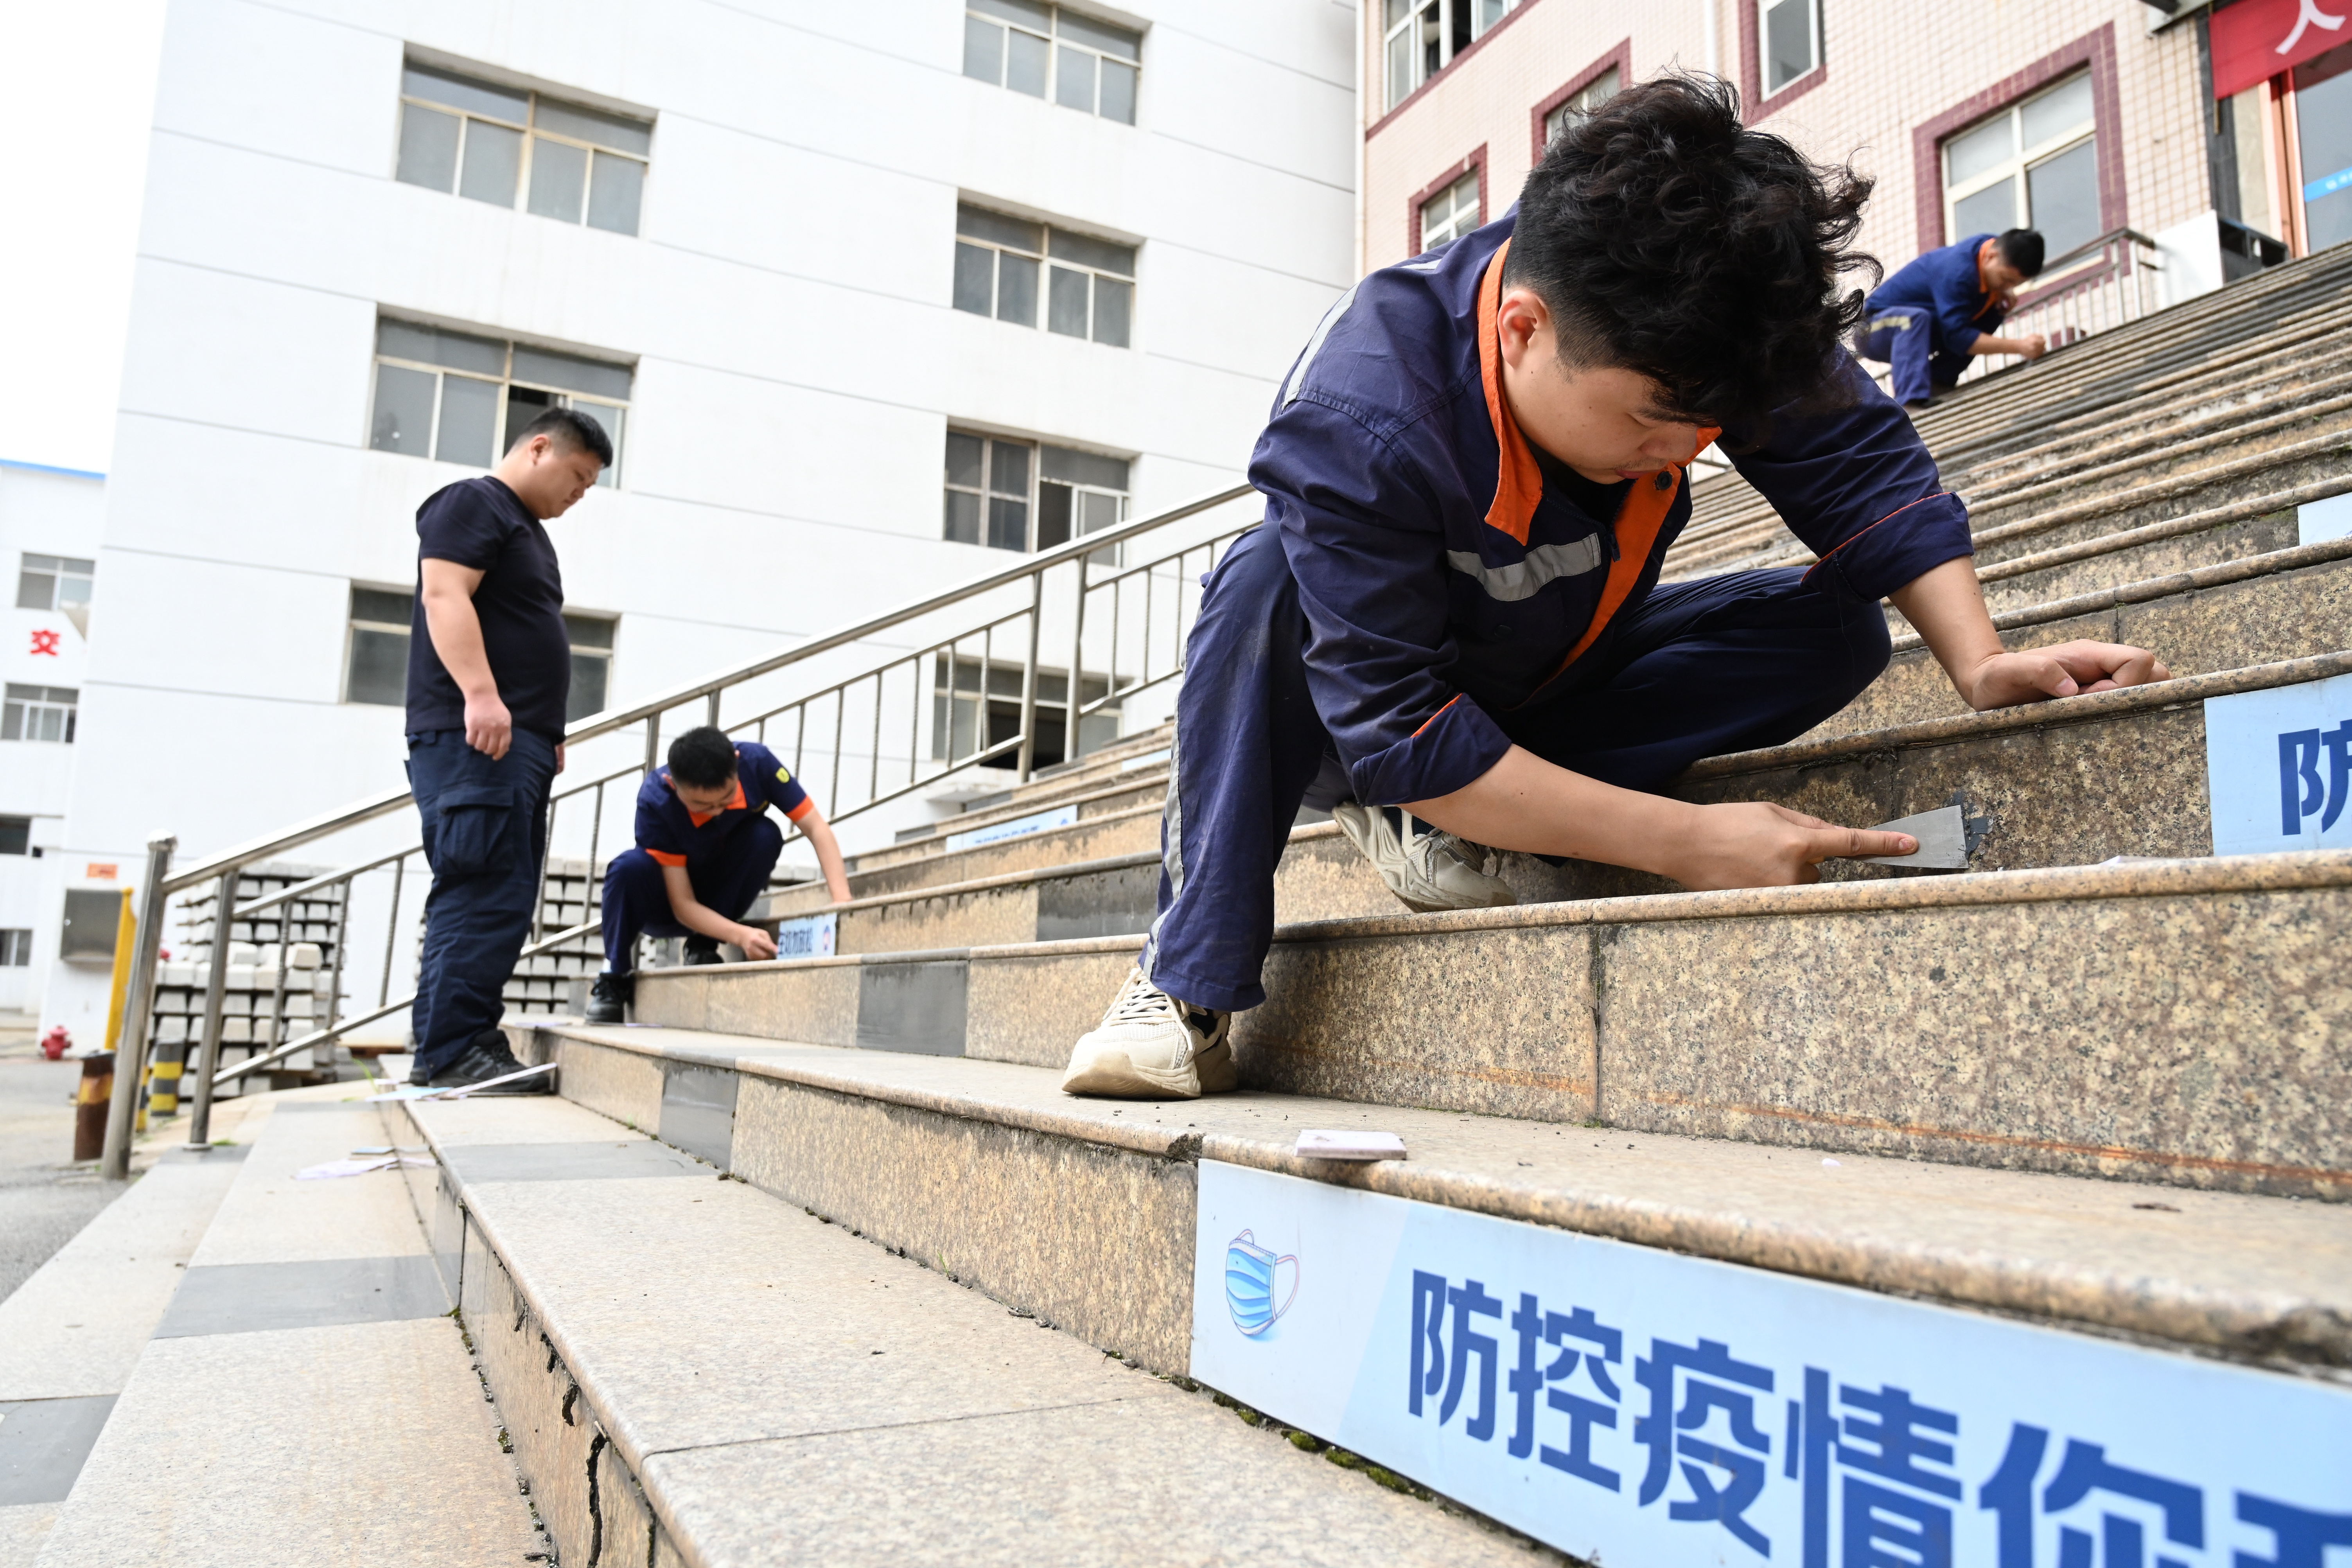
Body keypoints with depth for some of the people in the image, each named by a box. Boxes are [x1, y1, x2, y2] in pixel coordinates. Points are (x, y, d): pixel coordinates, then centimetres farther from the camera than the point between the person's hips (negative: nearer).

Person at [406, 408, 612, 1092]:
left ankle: (459, 1048, 10)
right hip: (472, 734, -10)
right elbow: (445, 595, -15)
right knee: (486, 896, -14)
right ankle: (450, 1051, -12)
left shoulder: (529, 530, 27)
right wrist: (479, 693, -26)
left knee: (500, 901, 7)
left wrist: (550, 731, 22)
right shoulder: (472, 503, -2)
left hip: (517, 740, 10)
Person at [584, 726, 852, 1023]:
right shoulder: (655, 801, -30)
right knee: (630, 867, -35)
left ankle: (703, 947, -9)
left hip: (722, 900, 2)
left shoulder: (757, 762, -25)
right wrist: (741, 935, -44)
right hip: (667, 908, -2)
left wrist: (842, 901, -38)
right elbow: (684, 906, -28)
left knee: (765, 835, -27)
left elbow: (817, 827, -24)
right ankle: (615, 977, -10)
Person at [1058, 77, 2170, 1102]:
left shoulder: (1684, 328, -23)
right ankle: (1191, 986, -29)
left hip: (1550, 688, 5)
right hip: (1358, 703, -4)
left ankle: (1427, 817, -19)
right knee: (1269, 581, -37)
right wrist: (1686, 843, -42)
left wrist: (1980, 660, -27)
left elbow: (1865, 466, -12)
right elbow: (1400, 733, -39)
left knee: (1835, 629, -16)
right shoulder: (1357, 420, -38)